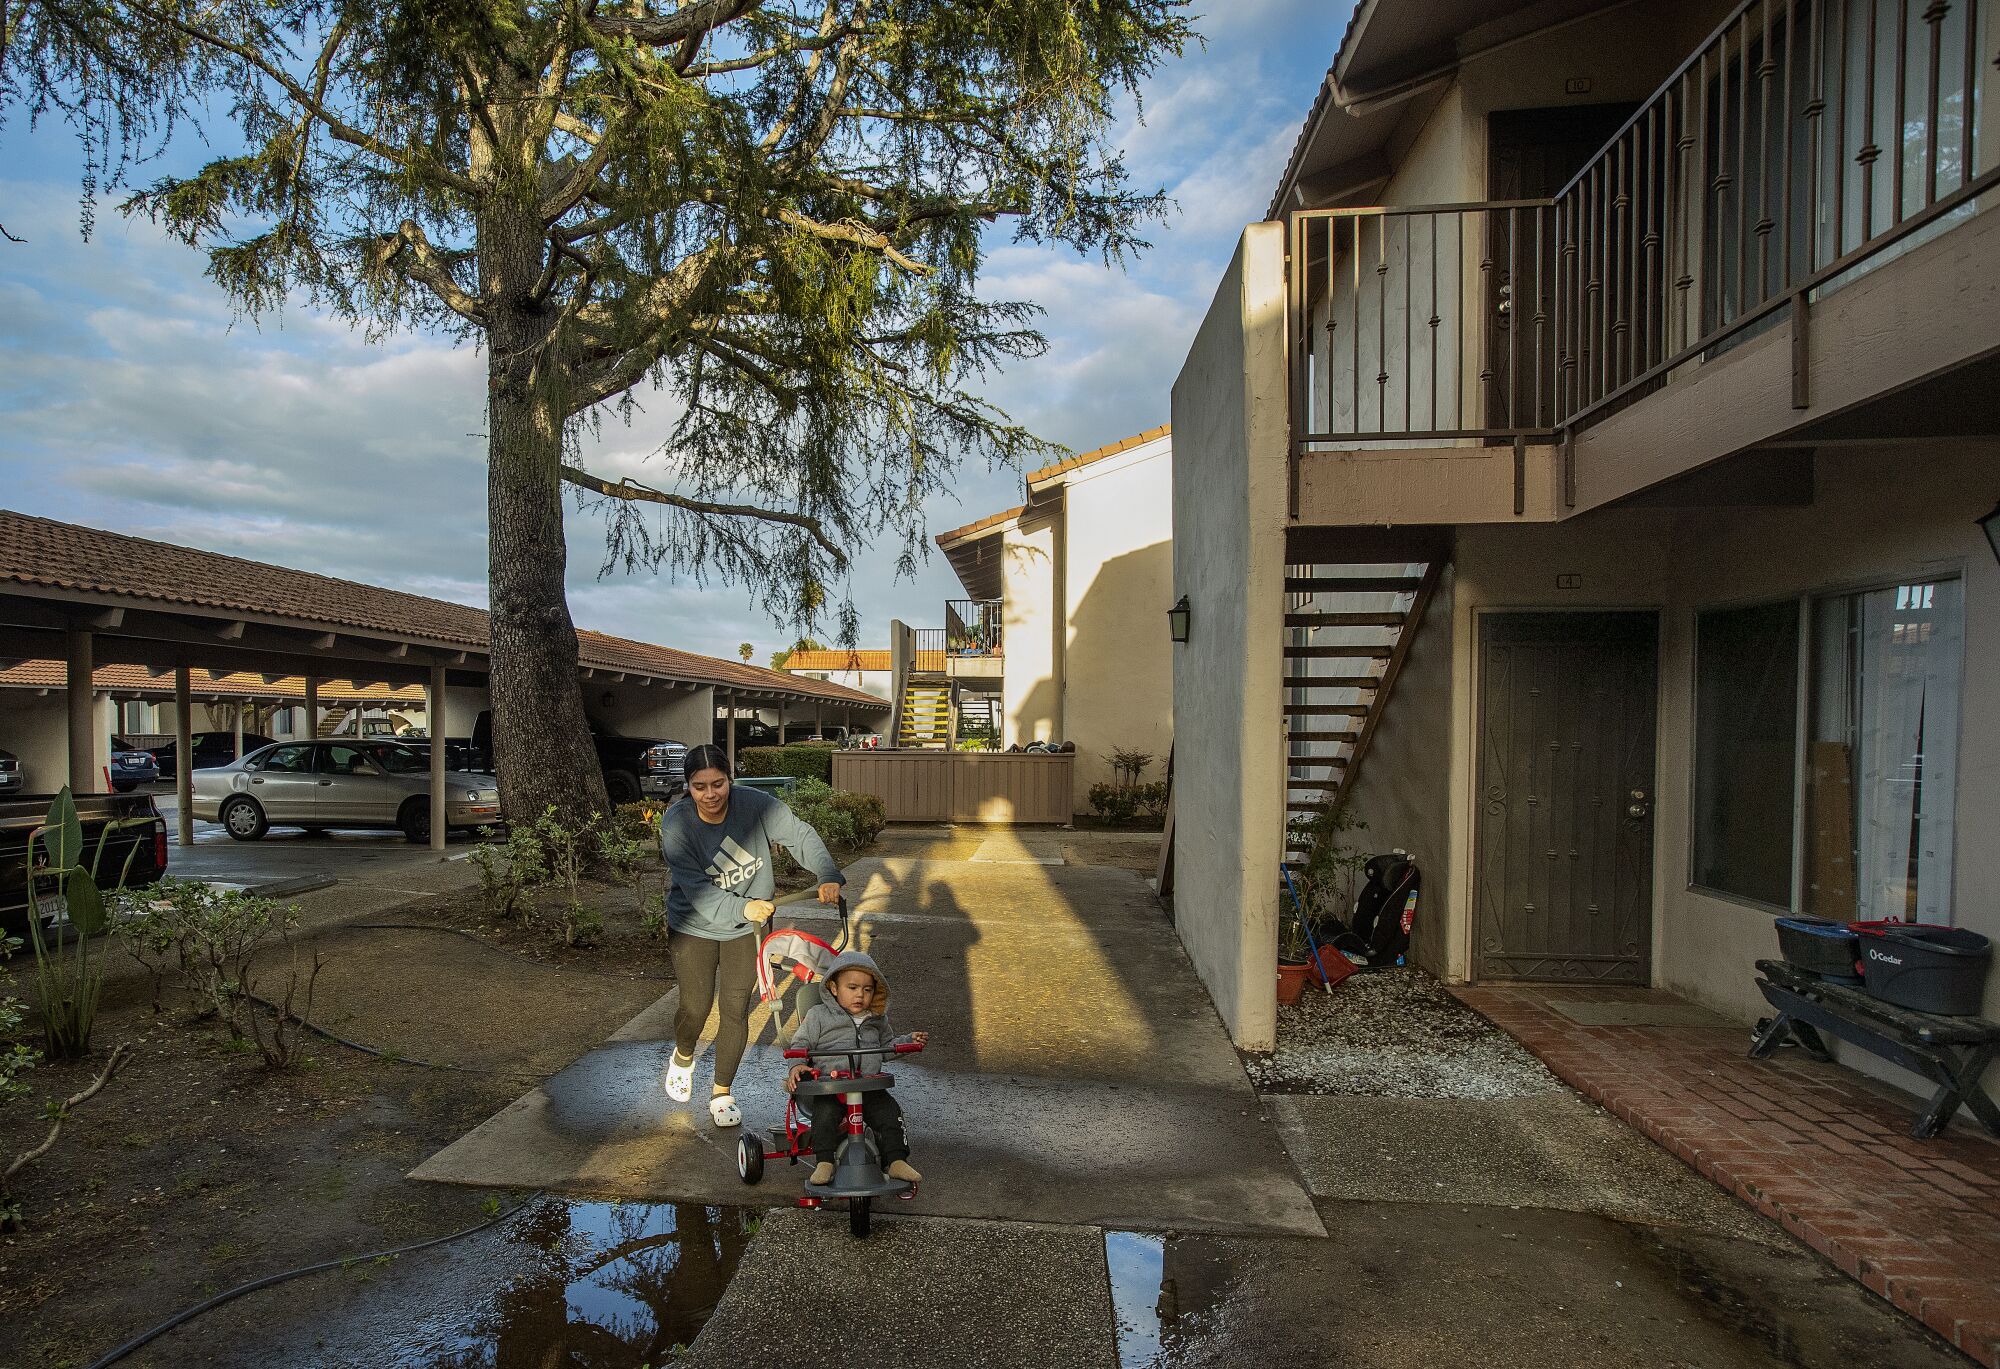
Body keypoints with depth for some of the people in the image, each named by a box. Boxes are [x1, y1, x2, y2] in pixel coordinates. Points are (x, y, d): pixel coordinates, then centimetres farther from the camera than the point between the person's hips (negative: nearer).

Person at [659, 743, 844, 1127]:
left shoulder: (755, 805, -20)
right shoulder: (676, 824, -22)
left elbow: (800, 836, -14)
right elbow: (697, 890, -27)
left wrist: (828, 876, -30)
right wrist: (742, 908, -43)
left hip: (747, 927, 1)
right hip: (694, 926, -1)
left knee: (736, 1011, 1)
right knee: (695, 1009, 2)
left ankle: (722, 1093, 23)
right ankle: (682, 1058, 39)